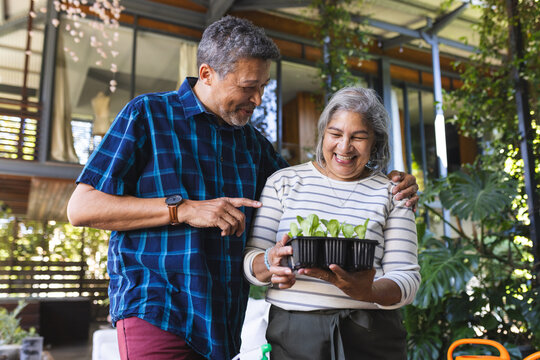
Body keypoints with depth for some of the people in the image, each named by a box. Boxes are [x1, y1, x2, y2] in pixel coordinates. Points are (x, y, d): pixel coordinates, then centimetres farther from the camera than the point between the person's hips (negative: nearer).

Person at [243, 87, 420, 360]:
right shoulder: (284, 181, 5)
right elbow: (250, 259, 1)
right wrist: (269, 264, -22)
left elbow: (406, 276, -2)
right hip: (292, 335, 0)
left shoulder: (390, 194, 5)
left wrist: (370, 292, -24)